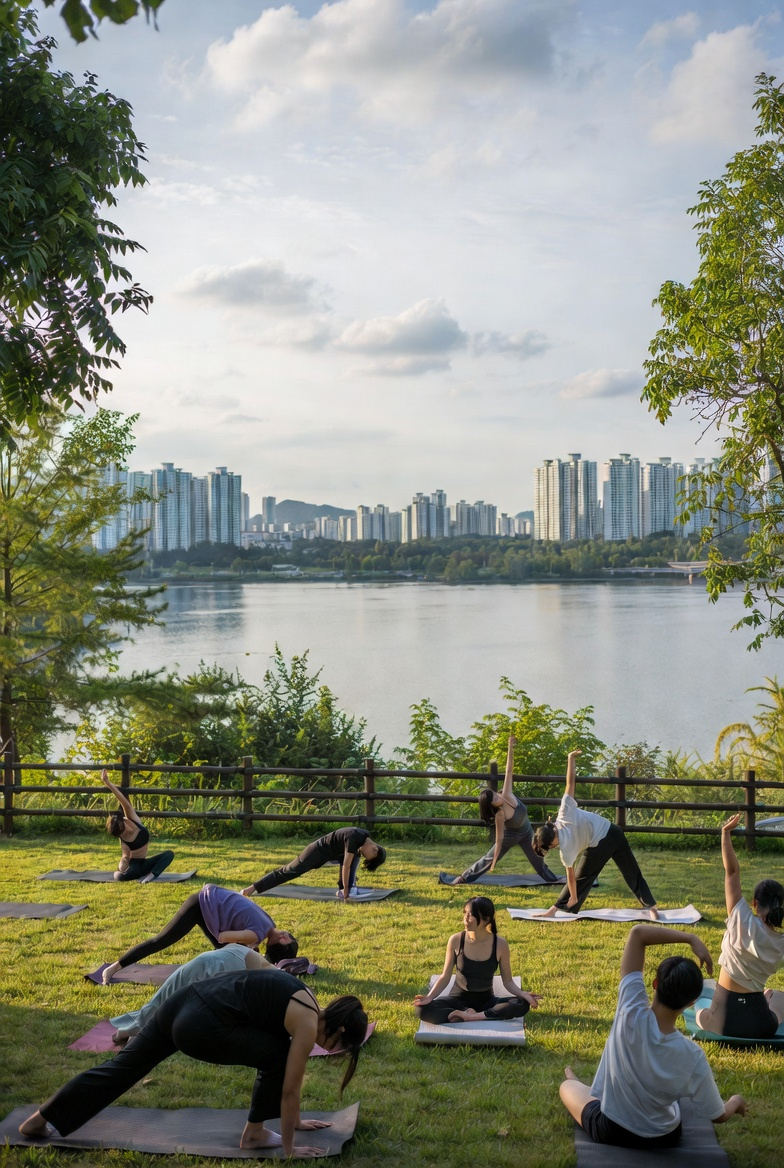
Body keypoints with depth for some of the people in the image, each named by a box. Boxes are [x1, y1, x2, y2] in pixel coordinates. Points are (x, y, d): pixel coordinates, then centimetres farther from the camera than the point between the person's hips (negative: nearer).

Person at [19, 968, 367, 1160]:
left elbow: (289, 1080, 30)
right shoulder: (308, 1025, -5)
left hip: (183, 1002, 9)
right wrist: (289, 1146, 10)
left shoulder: (302, 1001, 19)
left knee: (123, 1065, 19)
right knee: (276, 1056, 5)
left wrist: (294, 1118, 38)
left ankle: (39, 1119, 28)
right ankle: (254, 1133, 19)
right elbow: (289, 1088, 0)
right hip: (199, 1025, -9)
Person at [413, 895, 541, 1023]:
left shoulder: (500, 945, -11)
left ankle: (475, 1016, -28)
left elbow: (508, 981, -3)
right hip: (458, 999, 0)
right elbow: (445, 977, -2)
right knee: (422, 1009, -29)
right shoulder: (456, 941, -10)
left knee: (522, 1005, -28)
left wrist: (524, 995, -23)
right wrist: (429, 997, -20)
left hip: (486, 1001, 0)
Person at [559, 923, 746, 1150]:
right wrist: (736, 1102, 9)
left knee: (568, 1086, 31)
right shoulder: (692, 1057, -31)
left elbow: (638, 932, -29)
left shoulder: (630, 1014, -34)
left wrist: (691, 938, -28)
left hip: (610, 1132, -2)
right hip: (663, 1139, 2)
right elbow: (718, 1116, -12)